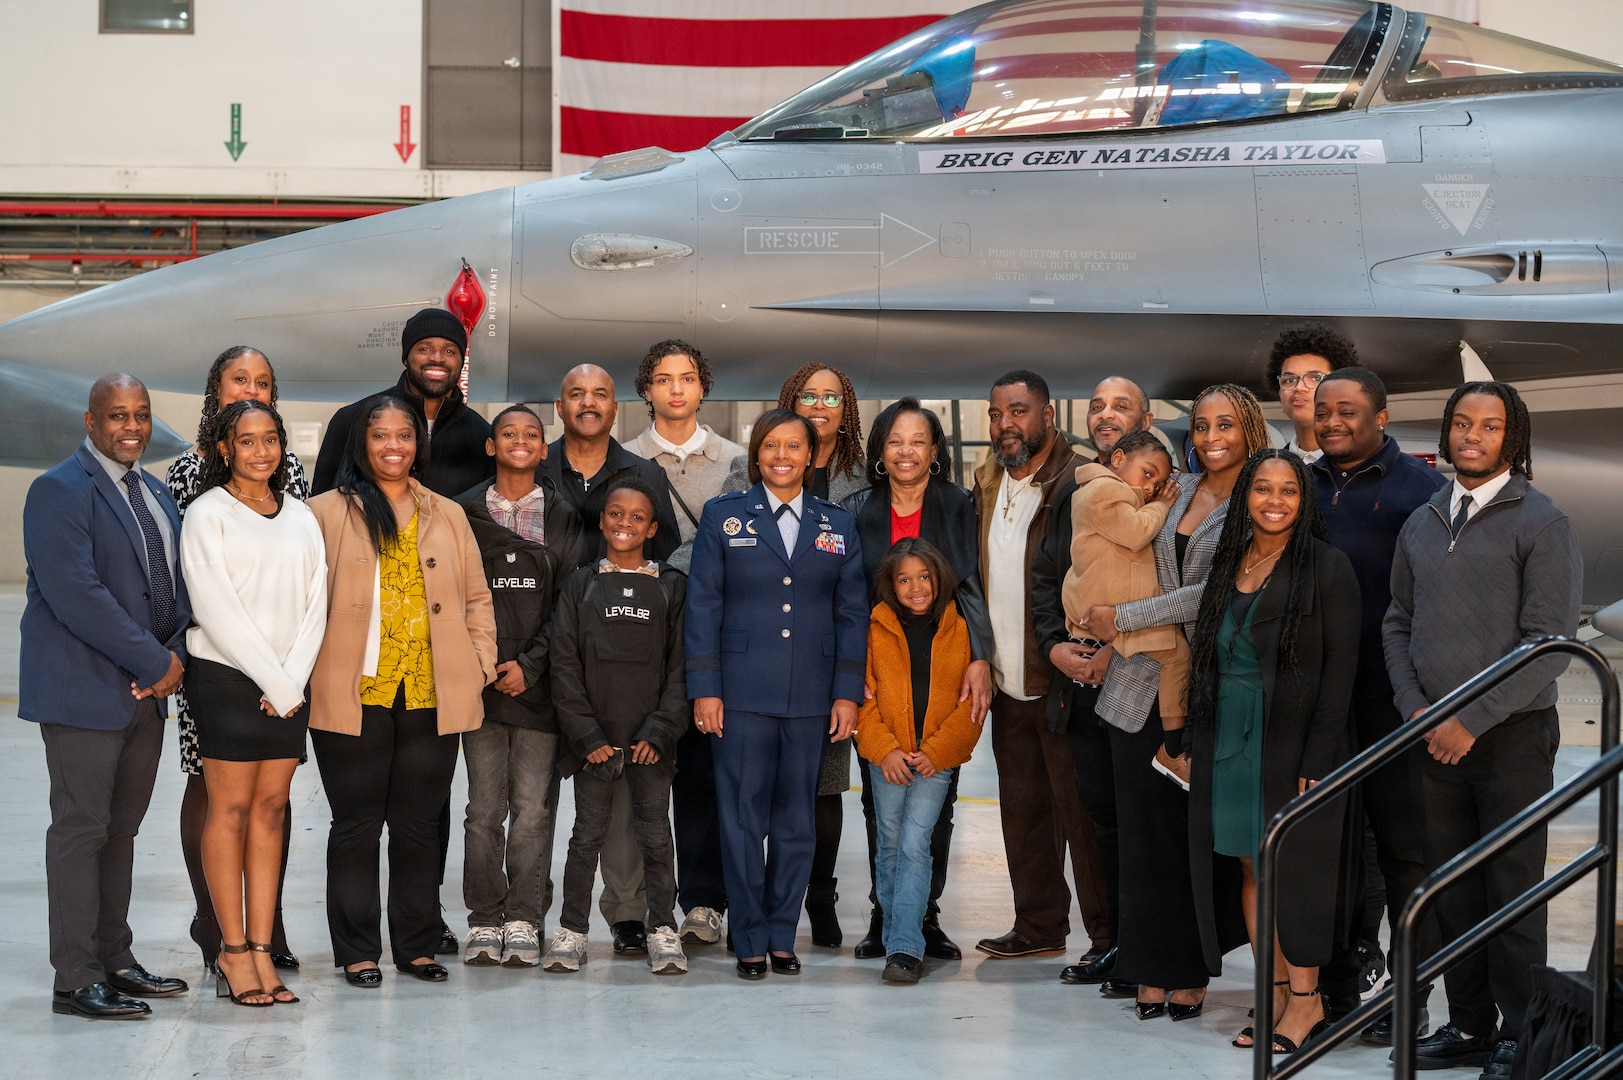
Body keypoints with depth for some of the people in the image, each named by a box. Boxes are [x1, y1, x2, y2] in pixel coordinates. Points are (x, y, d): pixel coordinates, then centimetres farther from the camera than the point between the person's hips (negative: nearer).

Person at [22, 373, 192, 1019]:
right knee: (81, 828, -4)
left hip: (146, 688, 8)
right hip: (84, 688, -7)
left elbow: (177, 580, 17)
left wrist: (177, 656, -2)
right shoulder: (59, 492, -11)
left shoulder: (155, 493, 15)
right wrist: (155, 662, -17)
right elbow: (76, 595, -20)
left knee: (122, 827, 12)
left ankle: (115, 961, 20)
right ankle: (76, 979, 0)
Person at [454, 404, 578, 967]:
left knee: (533, 809, -2)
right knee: (485, 809, 1)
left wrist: (530, 665, -6)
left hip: (539, 683, 0)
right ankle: (484, 921, 9)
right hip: (480, 683, 0)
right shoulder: (464, 513, 9)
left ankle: (523, 922, 5)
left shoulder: (563, 518, 8)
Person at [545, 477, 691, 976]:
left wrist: (660, 731, -9)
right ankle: (572, 931, 13)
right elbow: (564, 665, 1)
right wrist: (588, 736, -7)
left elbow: (681, 666, 2)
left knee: (655, 834, 2)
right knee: (588, 834, 5)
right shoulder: (580, 586, 5)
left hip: (651, 739, 0)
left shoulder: (672, 587, 5)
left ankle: (663, 931, 11)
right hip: (594, 740, 0)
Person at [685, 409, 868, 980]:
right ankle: (750, 941, 7)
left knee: (797, 822, 6)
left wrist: (848, 692, 2)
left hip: (810, 697, 2)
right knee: (743, 820, -1)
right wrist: (704, 688, -5)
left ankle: (782, 935, 16)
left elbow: (852, 613, 9)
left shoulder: (838, 525, 10)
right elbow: (703, 606, 2)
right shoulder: (723, 516, 5)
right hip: (742, 694, -2)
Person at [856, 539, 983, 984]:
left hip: (936, 759, -2)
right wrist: (885, 749, -10)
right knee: (890, 845, 8)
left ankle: (905, 948, -14)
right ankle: (897, 937, 22)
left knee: (914, 846, -11)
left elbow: (972, 702, 1)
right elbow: (863, 696, 2)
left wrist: (935, 751, -8)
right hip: (886, 757, 2)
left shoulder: (959, 630, 1)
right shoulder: (876, 628, 2)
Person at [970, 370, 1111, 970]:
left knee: (1080, 808, -3)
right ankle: (1038, 925, 23)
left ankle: (1107, 934, 5)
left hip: (1062, 677, -7)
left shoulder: (1078, 484, -11)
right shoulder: (987, 484, 13)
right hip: (1007, 679, 7)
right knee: (1022, 808, 13)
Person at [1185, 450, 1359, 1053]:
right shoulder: (1229, 564, 11)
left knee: (1292, 864, -3)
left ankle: (1305, 999, 7)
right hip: (1230, 740, 6)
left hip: (1294, 741, -5)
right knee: (1249, 865, 6)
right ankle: (1276, 994, 14)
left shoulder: (1326, 567, -6)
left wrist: (1319, 757, -15)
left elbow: (1341, 664, -9)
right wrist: (1197, 741, 6)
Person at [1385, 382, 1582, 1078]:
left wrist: (1473, 721, -14)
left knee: (1513, 891, 0)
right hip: (1435, 736, 5)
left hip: (1512, 735, -5)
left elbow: (1549, 643, -12)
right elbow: (1398, 624, 17)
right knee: (1453, 890, 9)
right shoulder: (1421, 524, 12)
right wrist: (1414, 707, 1)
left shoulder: (1541, 523, -6)